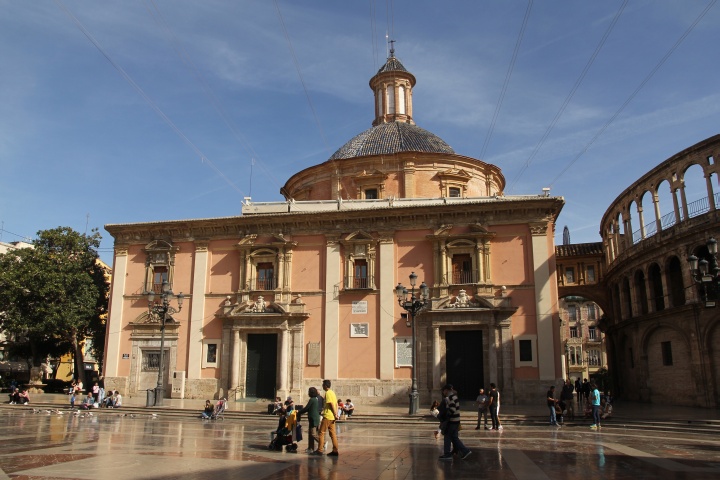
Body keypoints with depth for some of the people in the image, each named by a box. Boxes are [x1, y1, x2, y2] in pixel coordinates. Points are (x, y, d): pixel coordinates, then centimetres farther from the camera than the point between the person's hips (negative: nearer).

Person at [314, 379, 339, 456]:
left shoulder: (327, 393, -13)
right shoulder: (332, 392, 15)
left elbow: (332, 404, -18)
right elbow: (336, 404, 15)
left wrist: (335, 414, -17)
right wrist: (336, 414, 13)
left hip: (327, 416, -9)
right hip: (332, 417, 9)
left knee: (322, 433, 0)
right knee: (333, 433, 7)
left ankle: (320, 450, 1)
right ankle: (335, 451, 6)